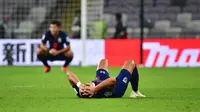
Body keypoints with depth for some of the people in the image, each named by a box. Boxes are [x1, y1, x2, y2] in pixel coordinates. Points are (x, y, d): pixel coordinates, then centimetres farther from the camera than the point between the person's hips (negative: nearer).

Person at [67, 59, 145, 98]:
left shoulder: (81, 93, -37)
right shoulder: (101, 93, -50)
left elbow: (69, 74, -36)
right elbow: (113, 80, -62)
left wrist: (79, 85, -50)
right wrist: (95, 89, -65)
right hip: (116, 91, -5)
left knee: (103, 61, 28)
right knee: (130, 63, 10)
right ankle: (135, 92, 29)